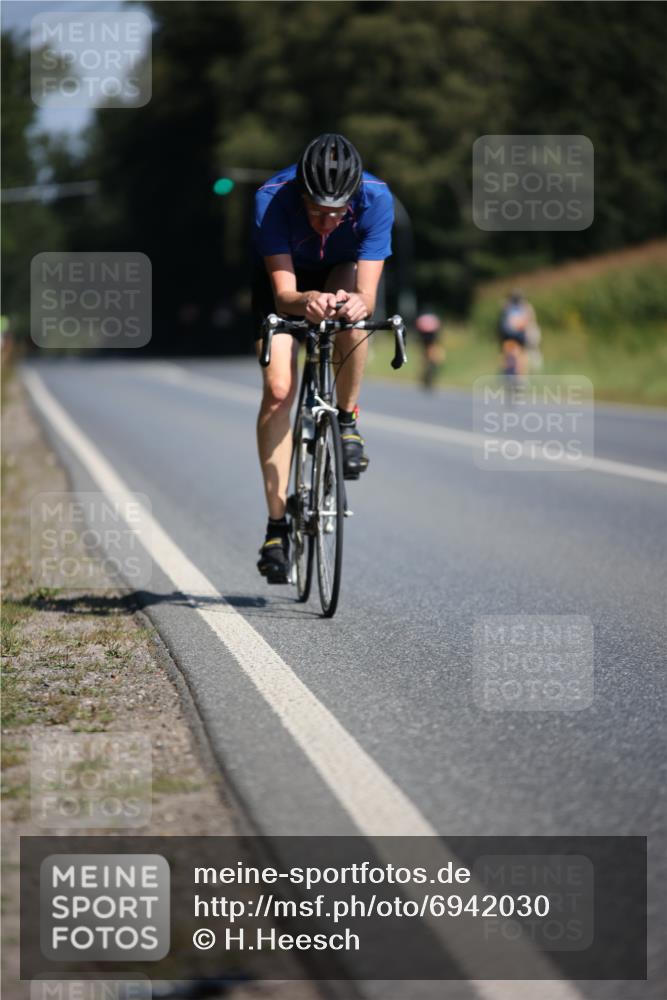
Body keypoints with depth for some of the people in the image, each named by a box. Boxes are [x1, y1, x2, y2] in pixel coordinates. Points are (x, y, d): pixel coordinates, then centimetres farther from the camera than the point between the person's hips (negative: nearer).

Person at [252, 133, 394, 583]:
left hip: (344, 273, 1)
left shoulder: (376, 199, -35)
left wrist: (357, 303, -60)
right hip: (285, 278, -1)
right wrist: (307, 301, -62)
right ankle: (277, 524, -8)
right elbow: (283, 294, -39)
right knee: (278, 390, -16)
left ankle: (347, 420, -11)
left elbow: (367, 295, -36)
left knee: (352, 314, -36)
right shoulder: (272, 199, -37)